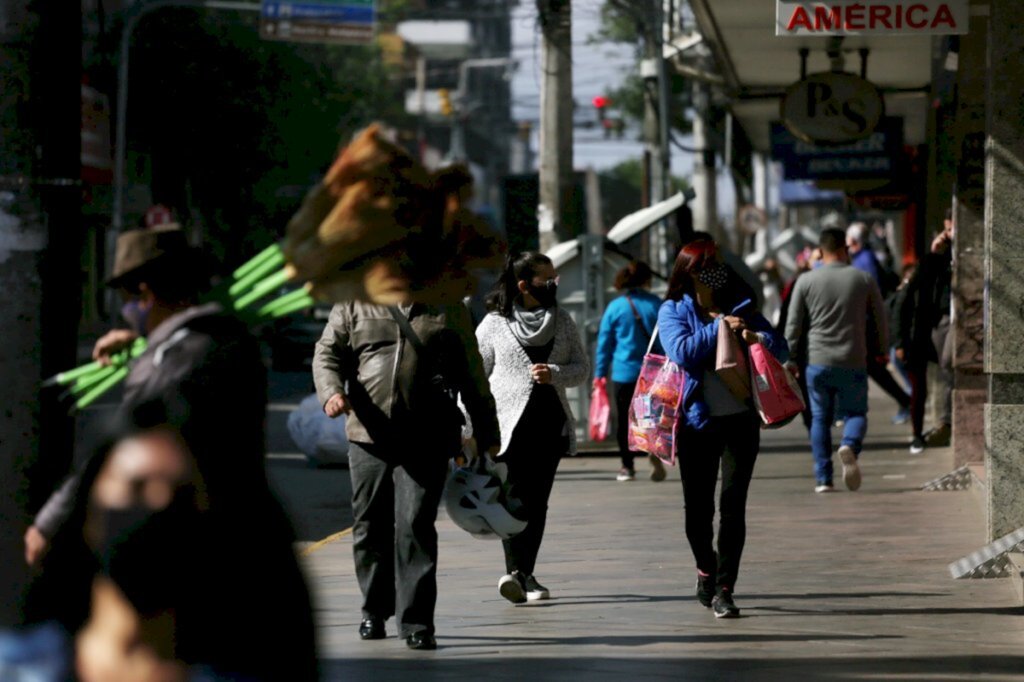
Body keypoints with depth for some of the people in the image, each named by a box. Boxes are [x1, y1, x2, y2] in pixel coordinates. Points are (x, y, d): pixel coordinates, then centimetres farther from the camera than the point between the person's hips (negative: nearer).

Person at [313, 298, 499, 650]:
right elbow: (328, 353, 5)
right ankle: (375, 611, 27)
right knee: (370, 526, 9)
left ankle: (416, 622, -8)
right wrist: (331, 392, -16)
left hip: (426, 441, -2)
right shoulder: (354, 305, 12)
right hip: (368, 436, 2)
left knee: (416, 525, -11)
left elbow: (473, 375, 15)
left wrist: (487, 436, 15)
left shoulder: (449, 310, 12)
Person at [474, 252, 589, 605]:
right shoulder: (495, 323, 1)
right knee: (515, 497, -15)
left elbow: (583, 368, 12)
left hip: (550, 422, 4)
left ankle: (524, 576, 11)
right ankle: (516, 571, -25)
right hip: (510, 424, -4)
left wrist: (555, 374, -9)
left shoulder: (562, 321, 11)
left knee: (537, 501, 5)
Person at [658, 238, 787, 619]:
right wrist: (719, 328, -11)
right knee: (698, 506, 7)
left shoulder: (739, 307, 9)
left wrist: (757, 339, -15)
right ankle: (706, 570, 32)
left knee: (732, 505, -7)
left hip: (740, 419, 1)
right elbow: (682, 351, -15)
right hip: (697, 420, -1)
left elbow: (780, 350, 5)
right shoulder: (674, 312, 3)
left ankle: (724, 589, -6)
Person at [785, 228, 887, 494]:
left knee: (820, 418, 10)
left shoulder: (806, 281, 1)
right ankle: (850, 445, -23)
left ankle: (823, 479, 3)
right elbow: (879, 320, 8)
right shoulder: (864, 280, 2)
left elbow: (793, 324, 3)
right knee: (855, 412, 11)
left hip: (818, 362, 0)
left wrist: (791, 359, 12)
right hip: (853, 362, 0)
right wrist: (880, 351, 22)